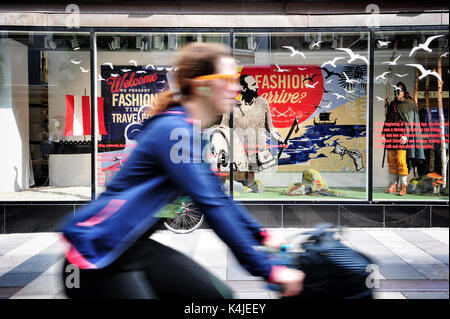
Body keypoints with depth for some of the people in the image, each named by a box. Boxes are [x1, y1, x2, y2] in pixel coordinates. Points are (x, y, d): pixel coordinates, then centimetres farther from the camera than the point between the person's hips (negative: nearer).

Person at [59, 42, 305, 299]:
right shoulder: (173, 129, -21)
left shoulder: (192, 130, 8)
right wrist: (267, 270, -25)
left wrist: (261, 235, 13)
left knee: (218, 295, 2)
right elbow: (211, 205, -27)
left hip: (135, 246, 9)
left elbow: (218, 195, 17)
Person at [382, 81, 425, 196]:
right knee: (391, 161, 3)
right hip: (391, 135, 5)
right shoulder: (392, 105, 17)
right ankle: (393, 186, 7)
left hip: (403, 136, -5)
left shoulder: (410, 104, 3)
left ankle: (403, 187, -8)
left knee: (401, 160, -12)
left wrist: (406, 135, -16)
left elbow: (410, 121, -4)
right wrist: (384, 135, 8)